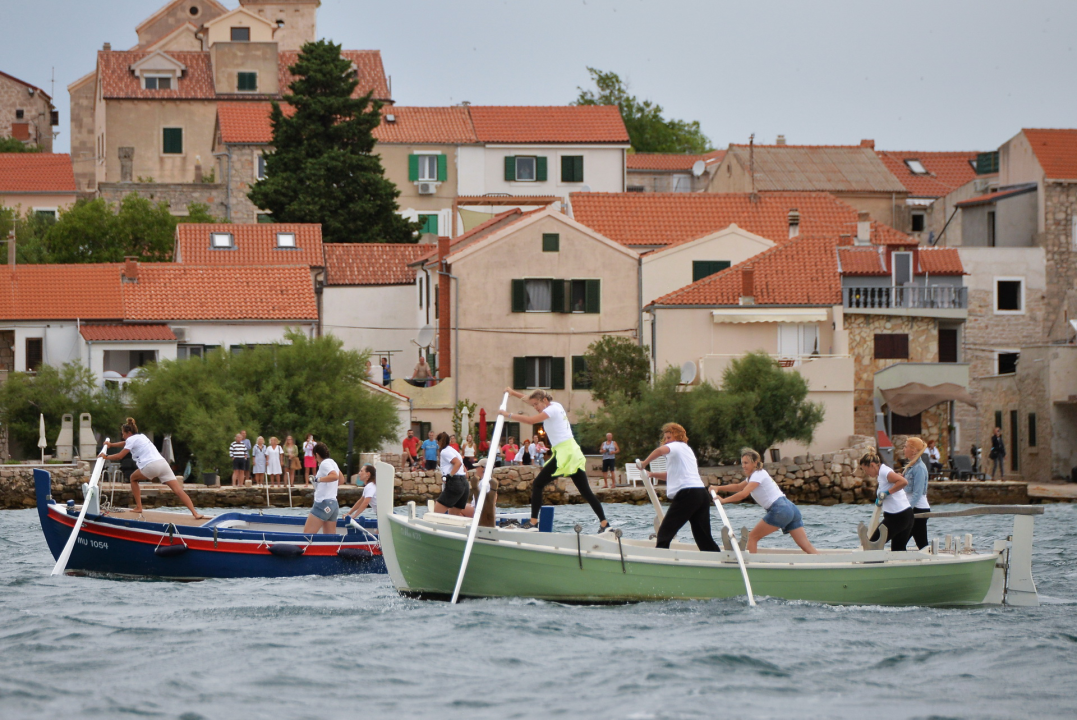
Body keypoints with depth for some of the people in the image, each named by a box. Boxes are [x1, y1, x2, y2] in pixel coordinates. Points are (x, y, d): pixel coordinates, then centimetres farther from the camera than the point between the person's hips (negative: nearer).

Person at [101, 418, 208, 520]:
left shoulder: (132, 439, 7)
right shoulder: (141, 436, 30)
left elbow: (120, 456, 5)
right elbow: (126, 444, 49)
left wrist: (106, 456, 20)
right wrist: (111, 445, 58)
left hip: (150, 466, -6)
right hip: (162, 462, 6)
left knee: (133, 478, 23)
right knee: (178, 490, -6)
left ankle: (138, 507, 18)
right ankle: (195, 513, -21)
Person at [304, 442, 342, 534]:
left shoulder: (324, 463, -12)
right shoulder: (332, 462, 16)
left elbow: (334, 476, -30)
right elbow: (341, 478, 32)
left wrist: (319, 479, -22)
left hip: (323, 504, -9)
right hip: (333, 504, 9)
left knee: (307, 533, -9)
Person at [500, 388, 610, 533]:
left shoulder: (552, 410, -10)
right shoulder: (556, 406, 15)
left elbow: (530, 420, -21)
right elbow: (532, 400, 30)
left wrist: (509, 415, -13)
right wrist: (513, 393, 28)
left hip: (564, 454, -9)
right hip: (573, 452, 9)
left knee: (538, 484, -5)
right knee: (585, 490, 9)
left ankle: (534, 522, -10)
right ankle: (604, 523, 6)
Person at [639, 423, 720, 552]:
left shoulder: (677, 446, 4)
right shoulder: (686, 449, 32)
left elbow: (660, 450, -19)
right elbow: (673, 475, 36)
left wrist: (645, 463, -7)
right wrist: (652, 474, 25)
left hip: (687, 494, -9)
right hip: (702, 494, 9)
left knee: (665, 532, -4)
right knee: (704, 537, 9)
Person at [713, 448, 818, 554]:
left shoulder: (758, 475, -6)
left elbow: (743, 494, -18)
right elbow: (738, 487, 33)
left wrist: (723, 500, -9)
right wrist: (719, 488, 22)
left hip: (780, 511, -9)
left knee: (752, 537, 0)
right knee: (806, 546, -2)